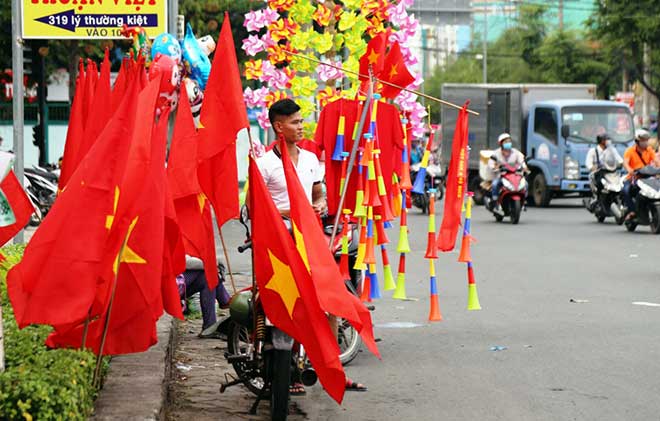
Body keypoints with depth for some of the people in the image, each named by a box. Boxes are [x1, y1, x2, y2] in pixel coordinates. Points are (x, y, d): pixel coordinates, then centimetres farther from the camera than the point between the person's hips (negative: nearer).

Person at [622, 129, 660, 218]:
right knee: (626, 190, -31)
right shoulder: (630, 151, -4)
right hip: (633, 177, -2)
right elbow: (625, 162, -20)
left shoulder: (649, 150, 6)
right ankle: (631, 211, -22)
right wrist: (630, 170, -42)